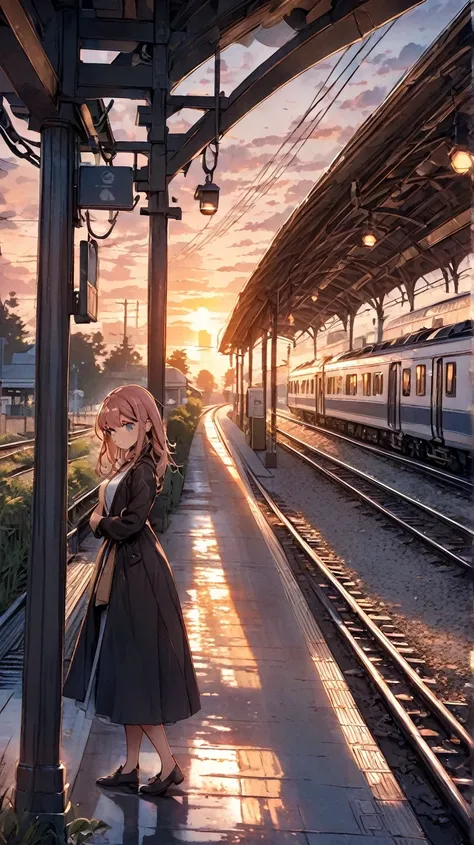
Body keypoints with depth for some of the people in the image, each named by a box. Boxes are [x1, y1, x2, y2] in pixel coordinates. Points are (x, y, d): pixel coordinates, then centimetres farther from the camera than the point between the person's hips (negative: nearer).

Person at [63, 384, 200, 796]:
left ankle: (169, 765, 9)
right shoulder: (123, 467, 12)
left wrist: (100, 523, -9)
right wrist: (104, 522, -6)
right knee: (125, 670, 13)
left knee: (135, 669, -3)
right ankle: (130, 768, 23)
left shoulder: (142, 470, -16)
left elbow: (131, 523, -25)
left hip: (137, 575, -10)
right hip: (121, 570, 10)